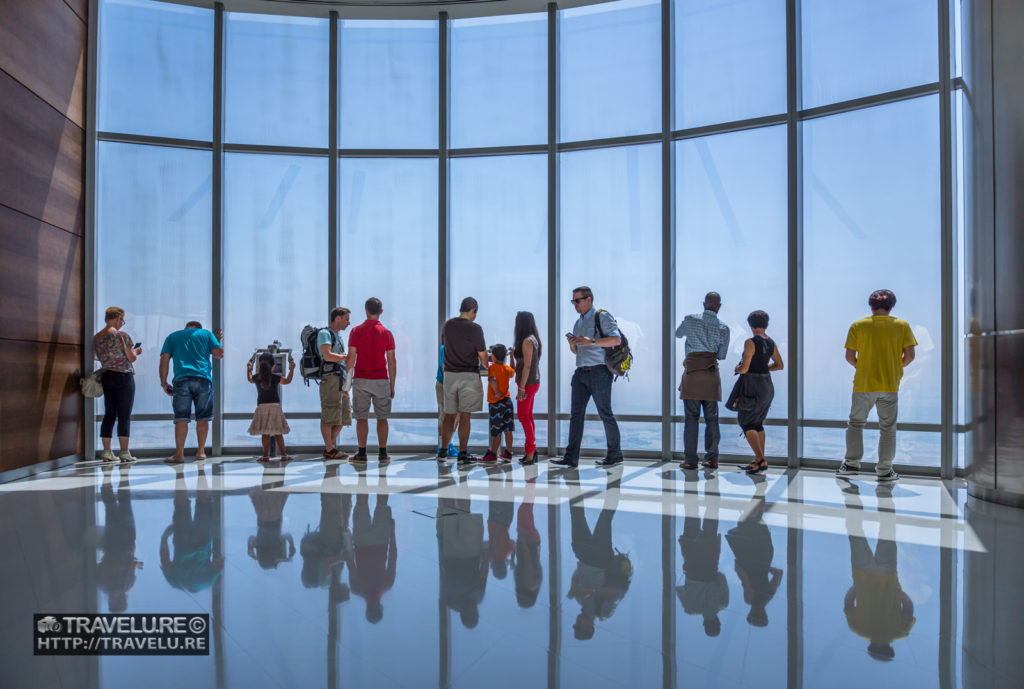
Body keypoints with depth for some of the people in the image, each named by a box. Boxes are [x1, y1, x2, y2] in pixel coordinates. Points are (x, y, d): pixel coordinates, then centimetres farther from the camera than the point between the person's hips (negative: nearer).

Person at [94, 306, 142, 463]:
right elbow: (131, 358, -10)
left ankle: (106, 452, 10)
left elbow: (101, 358, 16)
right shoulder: (122, 335, -10)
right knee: (124, 416, -3)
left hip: (107, 376, 6)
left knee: (109, 415, 10)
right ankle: (124, 453, -2)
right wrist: (136, 351, 12)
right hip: (124, 376, -6)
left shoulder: (96, 338, 9)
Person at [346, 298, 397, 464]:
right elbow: (391, 362, 0)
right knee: (382, 418, 7)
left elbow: (351, 358, -3)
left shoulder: (356, 331, 0)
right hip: (381, 381, 0)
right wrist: (392, 385, 7)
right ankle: (382, 454, 7)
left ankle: (362, 453, 7)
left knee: (361, 418, 6)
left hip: (360, 380, 0)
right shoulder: (386, 333, 1)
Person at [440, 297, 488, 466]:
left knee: (449, 414, 13)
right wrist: (486, 366, 15)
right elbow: (482, 355, -6)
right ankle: (462, 454, 5)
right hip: (469, 375, -5)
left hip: (449, 374, 5)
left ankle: (443, 451, 17)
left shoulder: (447, 325, 5)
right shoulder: (474, 329, -11)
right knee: (465, 415, 0)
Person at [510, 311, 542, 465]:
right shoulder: (532, 339, 13)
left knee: (523, 416, -6)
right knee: (528, 417, 11)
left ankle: (531, 452, -4)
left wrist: (521, 388, -20)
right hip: (532, 383, 9)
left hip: (527, 384, -9)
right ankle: (530, 451, 15)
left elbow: (527, 366, -19)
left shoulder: (527, 341, -15)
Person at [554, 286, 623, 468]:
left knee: (605, 414, -1)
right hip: (581, 372, 7)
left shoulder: (602, 317, -2)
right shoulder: (578, 322, 20)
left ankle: (615, 454, 12)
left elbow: (616, 339, -15)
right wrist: (572, 343, 3)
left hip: (599, 372, -7)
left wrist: (591, 341, -22)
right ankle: (571, 457, -1)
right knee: (576, 414, 0)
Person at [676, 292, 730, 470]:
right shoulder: (723, 328, 3)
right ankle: (712, 458, 10)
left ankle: (690, 459, -1)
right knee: (711, 417, 8)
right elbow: (722, 355, 10)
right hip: (711, 373, 1)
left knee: (691, 417, 0)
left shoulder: (691, 320, 1)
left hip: (692, 371, -1)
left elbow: (678, 333, 21)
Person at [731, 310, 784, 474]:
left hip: (752, 387, -8)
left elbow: (744, 368, -19)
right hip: (766, 385, 8)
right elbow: (779, 365, 15)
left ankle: (761, 460, -11)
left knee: (746, 424, -1)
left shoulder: (750, 343, -16)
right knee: (757, 423, 16)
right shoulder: (771, 343, 6)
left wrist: (738, 368, 3)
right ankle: (759, 460, 18)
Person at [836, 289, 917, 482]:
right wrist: (898, 367, 15)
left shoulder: (858, 326, -1)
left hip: (863, 384, -1)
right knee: (888, 428, 9)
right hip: (890, 385, 1)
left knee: (855, 423, 14)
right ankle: (885, 470, 12)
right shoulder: (902, 325, 1)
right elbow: (909, 355, -4)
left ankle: (852, 463, 10)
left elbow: (849, 356, -5)